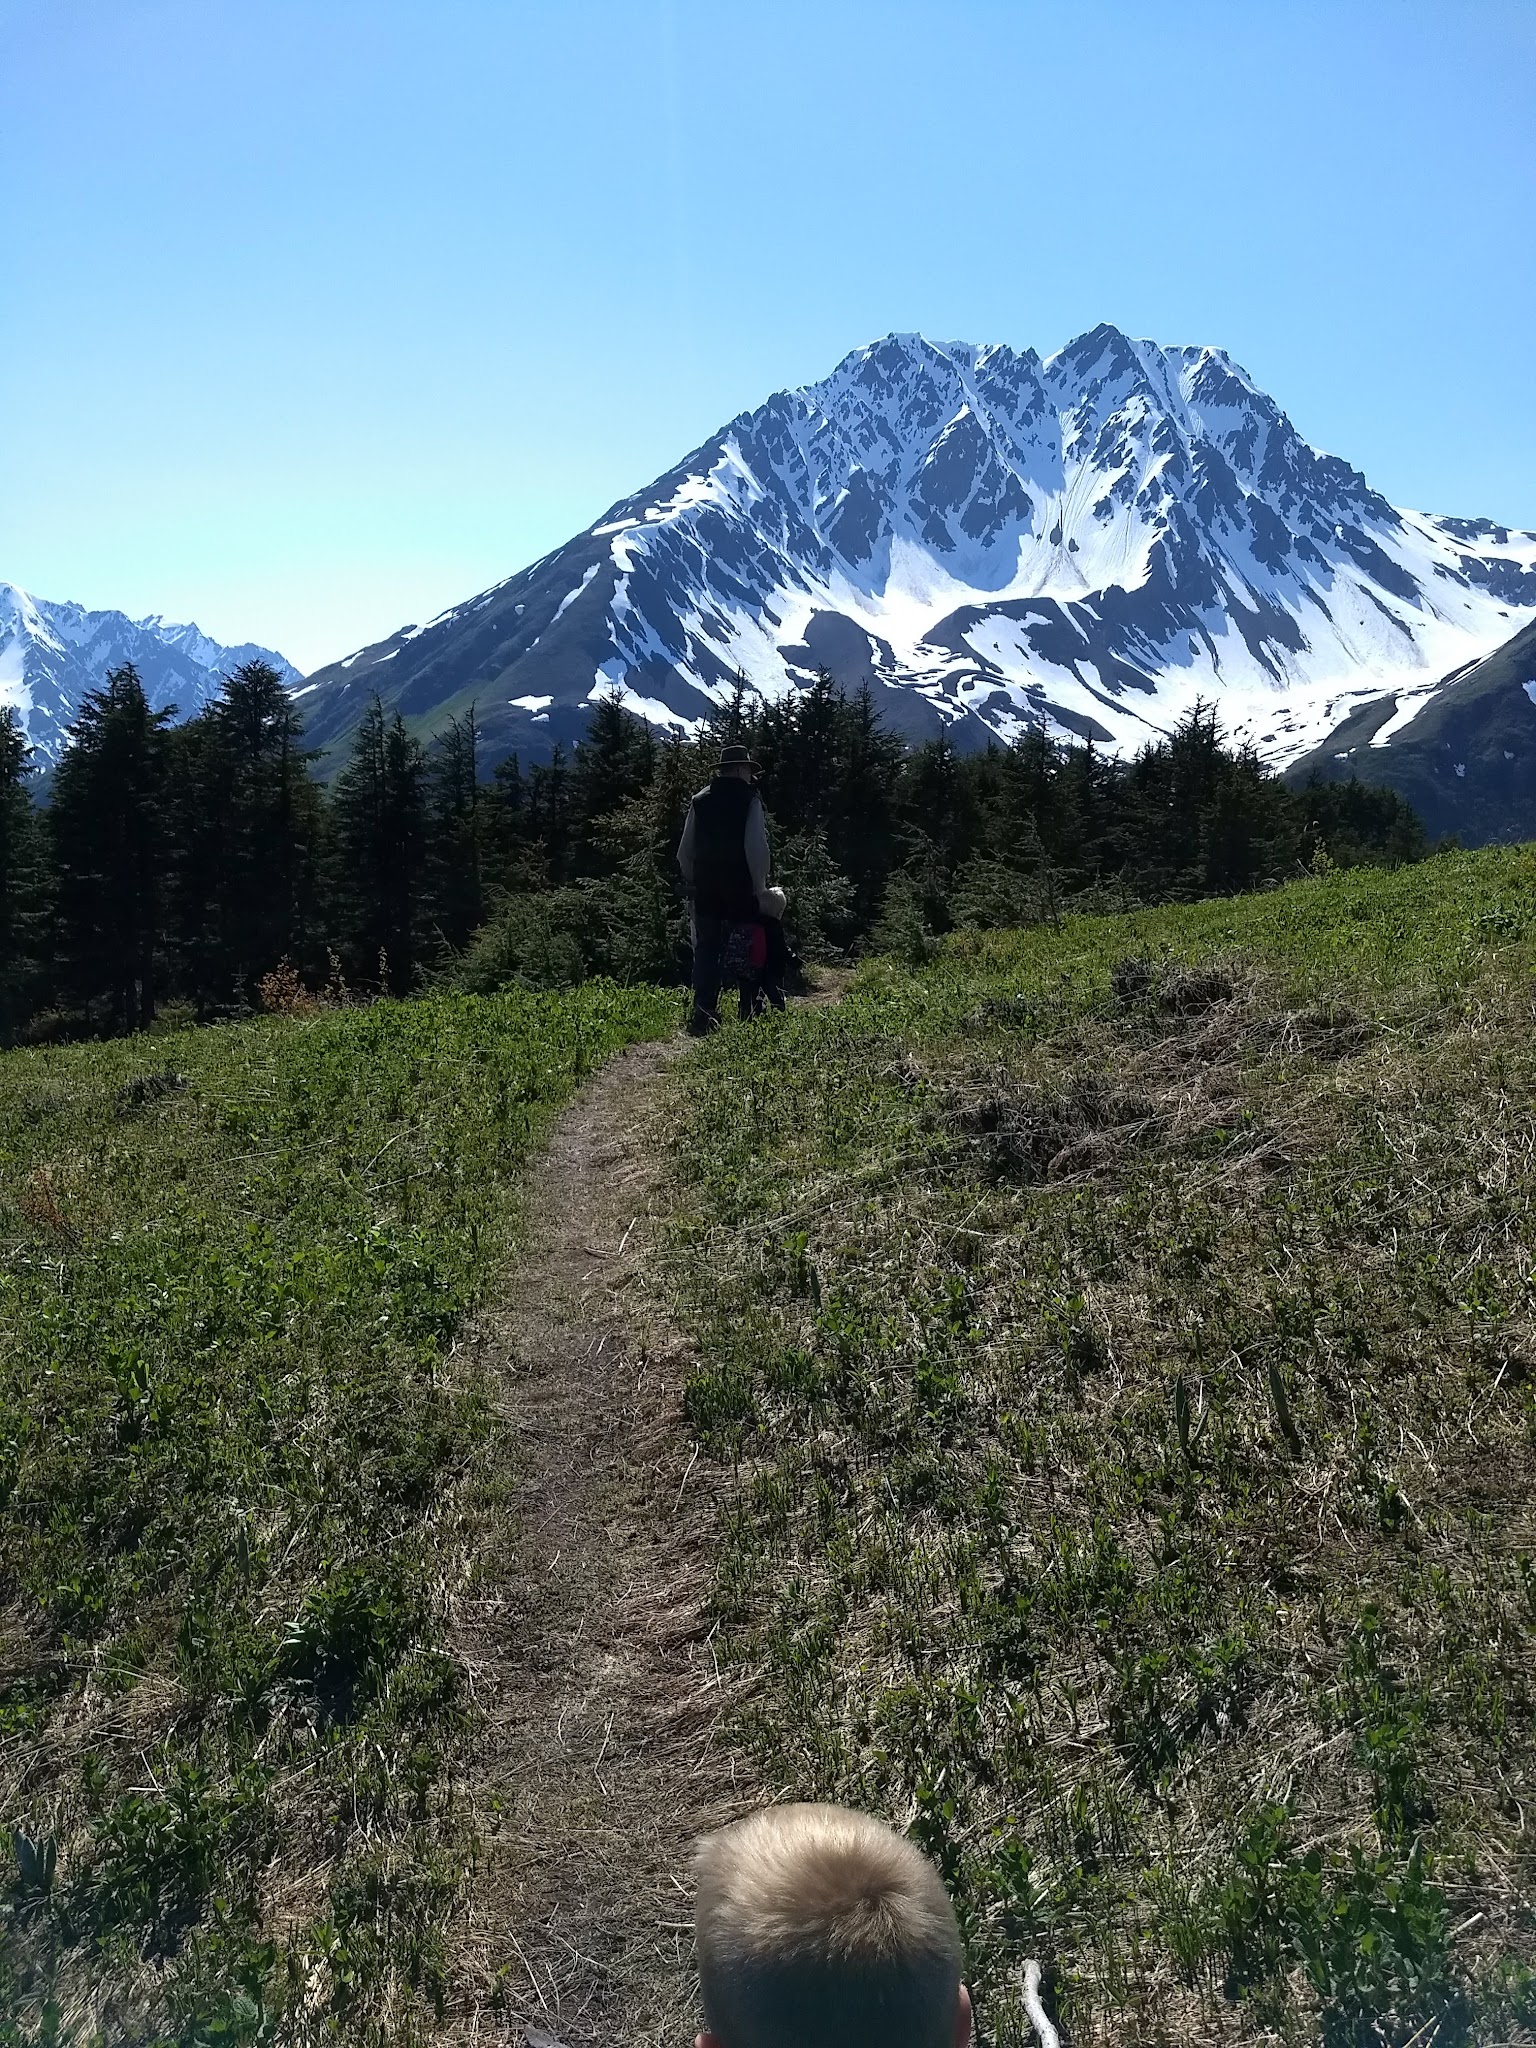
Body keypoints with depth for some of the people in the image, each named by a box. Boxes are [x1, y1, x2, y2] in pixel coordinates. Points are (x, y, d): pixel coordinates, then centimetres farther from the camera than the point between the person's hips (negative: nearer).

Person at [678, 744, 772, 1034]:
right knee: (746, 952, 7)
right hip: (741, 890, -3)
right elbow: (757, 848, -13)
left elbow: (685, 851, 9)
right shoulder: (749, 800, -5)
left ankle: (703, 1013, -7)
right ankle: (749, 1011, 11)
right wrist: (760, 887, -6)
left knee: (706, 950, 4)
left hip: (705, 890, 3)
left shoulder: (700, 801, 8)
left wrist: (692, 883, 18)